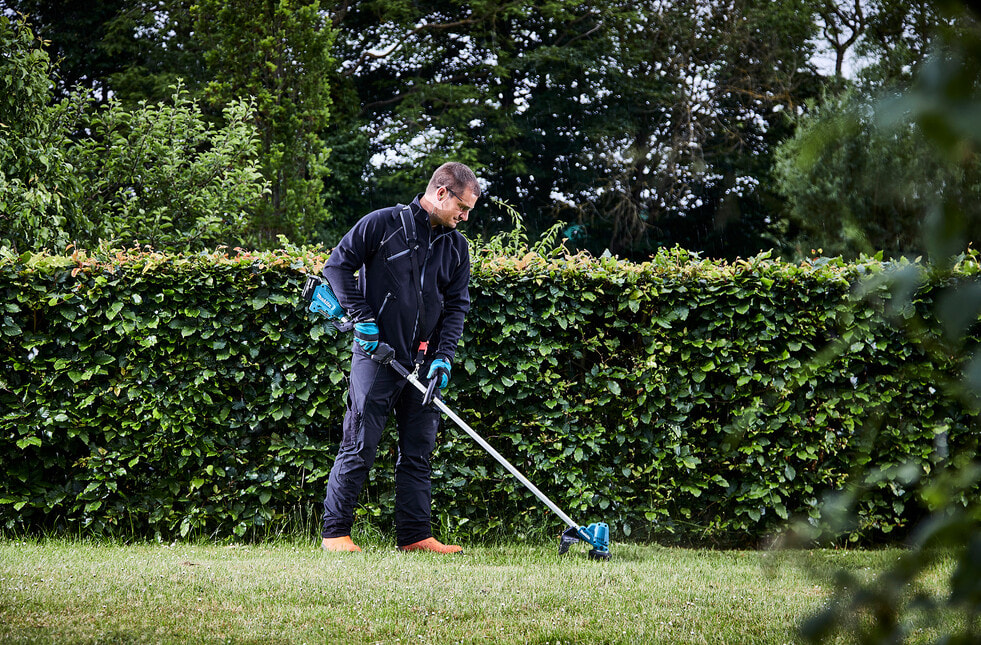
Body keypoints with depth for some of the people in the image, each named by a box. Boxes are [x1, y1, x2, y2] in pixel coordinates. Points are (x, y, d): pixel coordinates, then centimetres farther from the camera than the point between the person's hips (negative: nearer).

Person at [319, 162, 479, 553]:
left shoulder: (456, 247, 11)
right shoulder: (383, 224, -6)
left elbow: (457, 305, 11)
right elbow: (338, 264, -4)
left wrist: (444, 356, -2)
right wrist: (362, 317, -10)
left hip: (424, 361, 6)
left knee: (419, 451, 7)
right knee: (359, 446, -4)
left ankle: (415, 535, 12)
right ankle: (335, 531, 2)